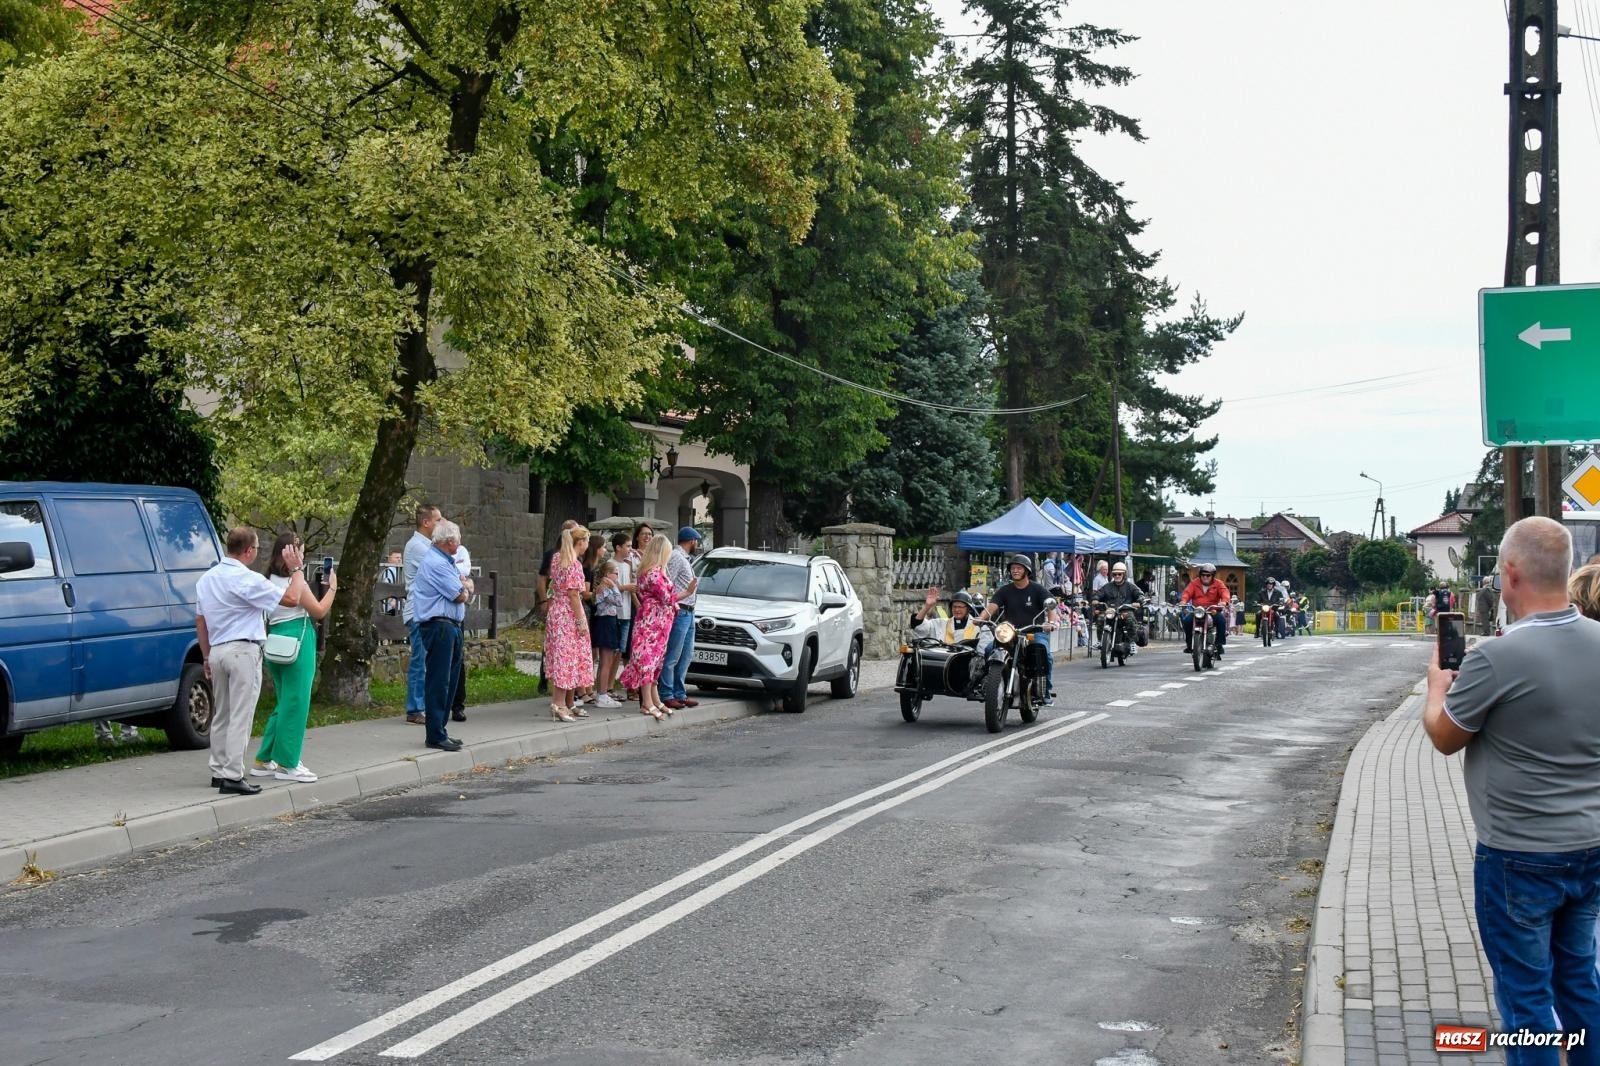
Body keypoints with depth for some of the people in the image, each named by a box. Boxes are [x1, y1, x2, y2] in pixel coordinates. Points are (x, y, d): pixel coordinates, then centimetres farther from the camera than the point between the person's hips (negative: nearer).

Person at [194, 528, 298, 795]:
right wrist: (297, 569, -1)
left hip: (217, 651, 8)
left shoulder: (206, 578, 13)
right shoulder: (247, 579, -14)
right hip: (243, 652, -8)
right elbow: (290, 599, -14)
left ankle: (219, 771, 22)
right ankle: (232, 777, -8)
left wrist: (206, 656, 24)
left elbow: (200, 620, 18)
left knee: (221, 715, 16)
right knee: (240, 717, -6)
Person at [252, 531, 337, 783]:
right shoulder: (295, 580, -12)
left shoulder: (270, 580, 11)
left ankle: (265, 760, 19)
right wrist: (332, 587, 4)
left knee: (283, 703, 17)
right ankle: (287, 763, 0)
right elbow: (319, 611, -7)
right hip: (296, 640, -8)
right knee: (296, 703, -2)